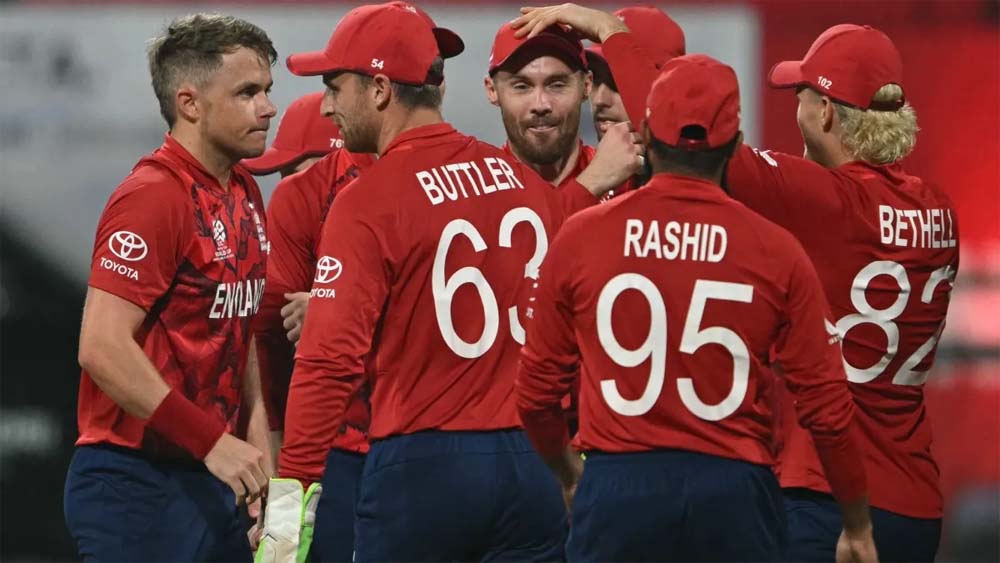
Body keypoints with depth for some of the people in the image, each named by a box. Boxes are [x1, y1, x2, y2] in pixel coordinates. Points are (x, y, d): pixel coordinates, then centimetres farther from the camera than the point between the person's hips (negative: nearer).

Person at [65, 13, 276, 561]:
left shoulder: (244, 192, 12)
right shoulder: (152, 197, -15)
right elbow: (102, 349, -22)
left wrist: (255, 422, 6)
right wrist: (214, 443, -21)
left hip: (214, 478, 8)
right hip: (138, 487, -8)